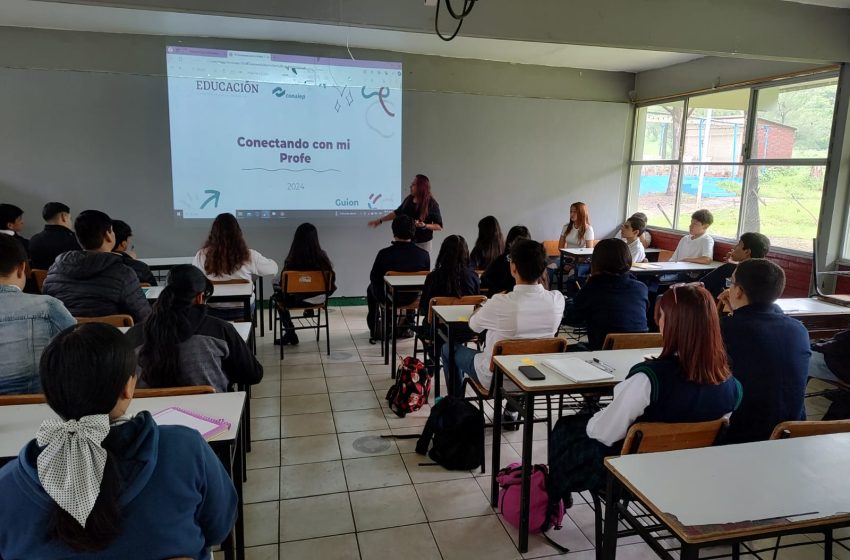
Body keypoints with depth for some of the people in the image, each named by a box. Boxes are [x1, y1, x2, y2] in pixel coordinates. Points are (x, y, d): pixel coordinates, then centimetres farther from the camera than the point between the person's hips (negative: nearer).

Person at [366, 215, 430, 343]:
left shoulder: (384, 254, -24)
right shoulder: (424, 254, -18)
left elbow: (373, 278, -9)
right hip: (412, 299, 2)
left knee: (371, 288, 33)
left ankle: (374, 332, 40)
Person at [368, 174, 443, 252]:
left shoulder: (432, 204, -11)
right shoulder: (408, 199, 2)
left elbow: (439, 226, -9)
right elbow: (397, 213, 17)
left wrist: (425, 226, -24)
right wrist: (380, 220, 18)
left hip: (422, 244, -4)